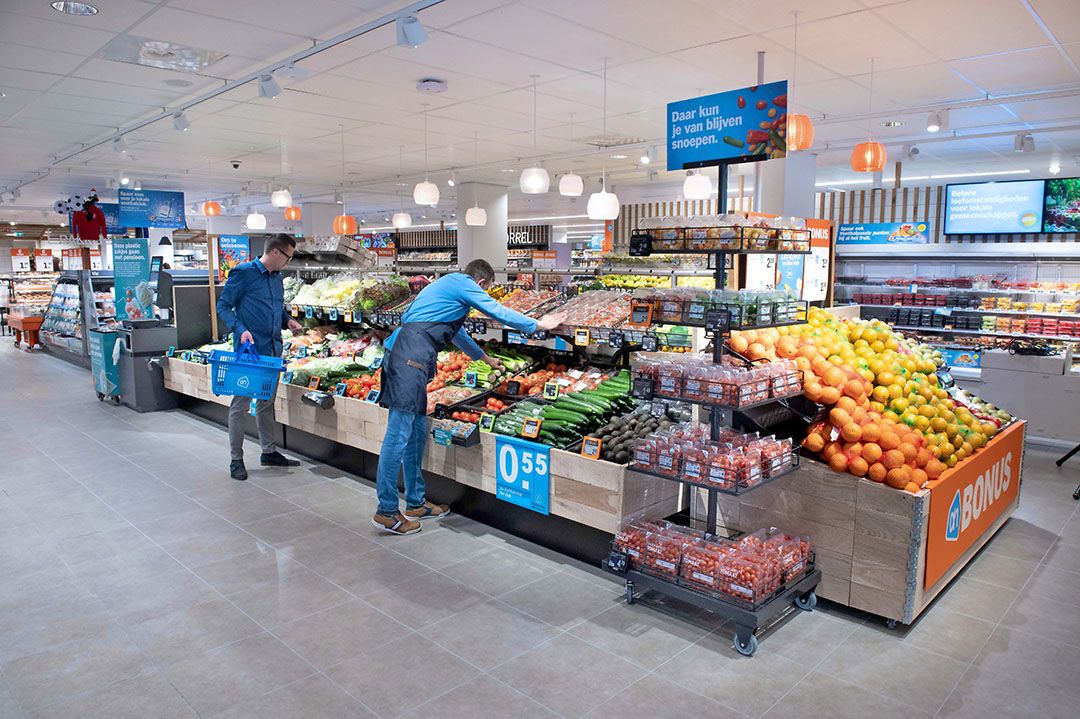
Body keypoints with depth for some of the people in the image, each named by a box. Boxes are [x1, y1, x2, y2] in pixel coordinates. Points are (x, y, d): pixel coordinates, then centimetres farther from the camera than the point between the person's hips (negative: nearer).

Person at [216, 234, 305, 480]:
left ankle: (269, 452, 27)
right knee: (241, 403, 0)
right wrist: (241, 330, -22)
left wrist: (288, 321, 5)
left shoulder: (277, 277, 13)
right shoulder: (243, 273, -9)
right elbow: (223, 306, -9)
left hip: (272, 349, 8)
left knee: (267, 402, 16)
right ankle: (236, 459, 8)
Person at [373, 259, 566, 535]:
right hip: (411, 358, -10)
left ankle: (416, 502, 23)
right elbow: (499, 311, 1)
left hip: (403, 355, 10)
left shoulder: (448, 284, 31)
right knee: (399, 435, -8)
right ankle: (386, 512, -2)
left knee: (417, 432, 14)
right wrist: (538, 325, 14)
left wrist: (485, 358, 55)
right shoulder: (463, 284, 0)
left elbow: (455, 332, 44)